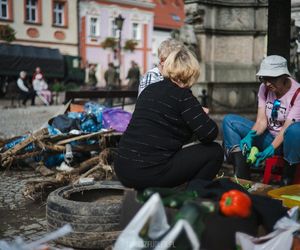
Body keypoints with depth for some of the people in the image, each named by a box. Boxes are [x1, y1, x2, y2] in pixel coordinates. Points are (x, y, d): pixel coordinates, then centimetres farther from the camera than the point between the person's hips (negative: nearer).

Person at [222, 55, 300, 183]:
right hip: (269, 137, 5)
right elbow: (261, 120, -10)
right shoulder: (264, 88, -3)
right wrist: (250, 135, -30)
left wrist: (271, 149, -37)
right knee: (229, 120, -10)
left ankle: (288, 178, -19)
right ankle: (241, 175, -20)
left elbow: (287, 127, -24)